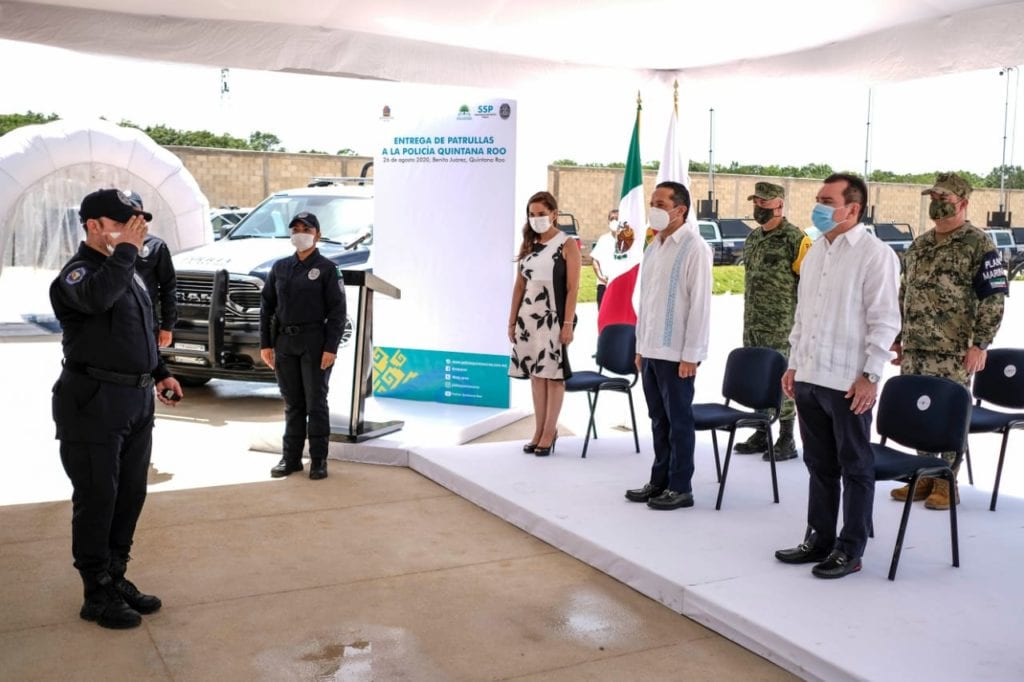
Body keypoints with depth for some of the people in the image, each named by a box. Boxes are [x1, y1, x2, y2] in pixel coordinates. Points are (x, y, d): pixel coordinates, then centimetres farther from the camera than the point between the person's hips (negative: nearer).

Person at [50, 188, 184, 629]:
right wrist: (125, 249, -28)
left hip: (136, 402, 9)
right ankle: (98, 596, 12)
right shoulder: (78, 272, -12)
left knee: (130, 496, 14)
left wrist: (161, 374, 16)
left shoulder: (128, 273, 16)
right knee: (96, 500, 1)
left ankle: (116, 579, 28)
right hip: (93, 405, -8)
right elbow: (96, 297, -37)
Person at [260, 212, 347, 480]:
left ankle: (318, 460, 8)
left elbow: (337, 311, -6)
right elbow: (267, 306, 13)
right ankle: (291, 458, 18)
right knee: (292, 404, 10)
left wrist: (331, 348, -13)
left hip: (314, 343, -4)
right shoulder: (280, 267, 11)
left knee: (315, 403, 0)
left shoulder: (327, 268, -2)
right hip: (284, 344, 4)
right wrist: (265, 344, 6)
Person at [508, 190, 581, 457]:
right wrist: (512, 320, 9)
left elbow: (572, 288, -9)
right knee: (535, 375, 9)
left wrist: (568, 323, -15)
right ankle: (539, 431, 16)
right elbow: (519, 285, 12)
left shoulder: (567, 245, -4)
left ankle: (549, 432, 8)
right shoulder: (528, 245, 11)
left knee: (553, 375, -1)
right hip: (528, 316, 5)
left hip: (554, 317, -5)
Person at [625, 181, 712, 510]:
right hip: (650, 350, 7)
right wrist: (640, 346, 14)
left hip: (676, 353, -7)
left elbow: (700, 304, -14)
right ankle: (659, 481, 24)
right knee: (658, 420, 14)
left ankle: (680, 488, 12)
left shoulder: (694, 248, -11)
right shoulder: (653, 247, 12)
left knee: (679, 421, 2)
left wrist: (690, 355, -16)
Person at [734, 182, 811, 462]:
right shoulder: (753, 237, 14)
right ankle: (761, 433, 23)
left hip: (780, 327, -8)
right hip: (752, 325, 8)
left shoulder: (795, 239, -11)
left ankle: (786, 440, 7)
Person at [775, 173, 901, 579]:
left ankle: (850, 550, 14)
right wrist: (794, 364, 15)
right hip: (809, 378, 7)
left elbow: (885, 321, -12)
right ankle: (819, 540, 27)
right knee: (819, 465, 16)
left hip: (847, 382, -7)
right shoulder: (815, 252, 13)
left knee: (855, 468, 5)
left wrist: (870, 375, -16)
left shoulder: (875, 254, -9)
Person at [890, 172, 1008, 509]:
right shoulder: (918, 245, 16)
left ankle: (947, 483, 10)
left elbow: (993, 299, -10)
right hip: (915, 349, 7)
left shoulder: (979, 245, -5)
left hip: (953, 352, -7)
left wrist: (980, 344, -15)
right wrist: (898, 338, 18)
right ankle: (925, 476, 23)